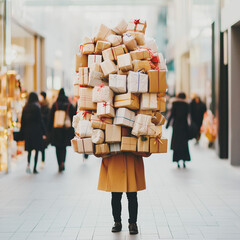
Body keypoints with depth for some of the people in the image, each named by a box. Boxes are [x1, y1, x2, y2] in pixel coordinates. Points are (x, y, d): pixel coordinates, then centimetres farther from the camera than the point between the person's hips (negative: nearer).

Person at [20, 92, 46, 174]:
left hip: (27, 131, 4)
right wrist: (43, 133, -5)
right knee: (36, 150, 4)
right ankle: (35, 168, 3)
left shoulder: (25, 108, 5)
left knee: (29, 149, 14)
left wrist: (22, 133, 15)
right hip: (36, 131, -4)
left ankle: (28, 164, -8)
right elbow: (40, 121, -10)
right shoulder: (36, 108, -10)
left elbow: (22, 121, 8)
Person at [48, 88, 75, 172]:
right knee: (64, 147, 14)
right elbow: (73, 117, 0)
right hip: (67, 130, 1)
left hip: (56, 130, -1)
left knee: (58, 148, 9)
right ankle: (63, 162, -8)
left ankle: (60, 165, 4)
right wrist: (73, 130, 7)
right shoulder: (69, 105, -2)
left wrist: (50, 130, 5)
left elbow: (51, 118, -2)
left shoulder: (55, 105, -4)